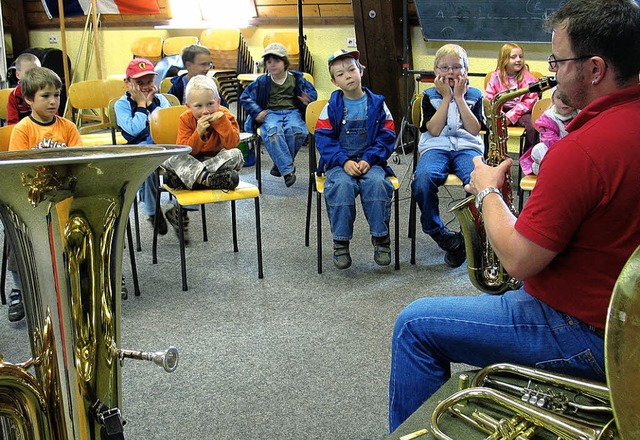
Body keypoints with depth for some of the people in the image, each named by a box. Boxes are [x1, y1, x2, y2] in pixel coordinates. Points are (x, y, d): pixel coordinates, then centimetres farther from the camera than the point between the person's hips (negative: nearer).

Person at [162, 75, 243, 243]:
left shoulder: (224, 116, -8)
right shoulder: (186, 119, -8)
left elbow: (233, 144, -22)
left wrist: (220, 121, -28)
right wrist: (198, 133, -31)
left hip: (216, 160, 0)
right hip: (191, 163, 0)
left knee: (235, 154, -30)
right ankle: (209, 180, -44)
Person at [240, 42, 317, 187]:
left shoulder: (296, 79, 11)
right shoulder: (262, 81, 10)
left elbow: (312, 92, 19)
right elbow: (245, 96, 12)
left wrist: (308, 100, -5)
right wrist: (257, 112, -3)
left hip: (293, 112, 1)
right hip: (271, 113, 0)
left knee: (295, 130, -37)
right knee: (273, 132, -38)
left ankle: (280, 164, -15)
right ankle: (288, 170, -32)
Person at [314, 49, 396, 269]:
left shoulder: (377, 103, 6)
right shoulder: (331, 107, 4)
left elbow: (387, 137, 3)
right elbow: (324, 139, -2)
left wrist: (368, 159, -13)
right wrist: (344, 162, -16)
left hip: (370, 162, 0)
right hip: (340, 162, 0)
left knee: (377, 182, -32)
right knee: (342, 185, -32)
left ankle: (381, 238, -15)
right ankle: (340, 242, -18)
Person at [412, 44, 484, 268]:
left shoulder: (474, 95, 16)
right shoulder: (430, 96, 14)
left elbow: (474, 129, -1)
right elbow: (434, 130, -2)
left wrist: (459, 97, 0)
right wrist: (446, 97, -1)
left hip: (467, 148, 0)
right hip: (436, 148, 0)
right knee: (423, 178, -36)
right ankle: (439, 233, -19)